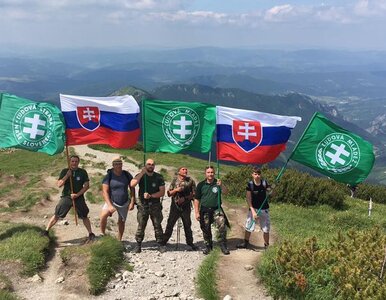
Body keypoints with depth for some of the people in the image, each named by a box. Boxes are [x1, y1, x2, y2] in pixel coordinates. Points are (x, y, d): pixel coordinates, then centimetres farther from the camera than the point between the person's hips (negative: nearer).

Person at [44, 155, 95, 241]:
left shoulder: (83, 172, -1)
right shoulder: (65, 171, 0)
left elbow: (86, 185, -3)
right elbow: (59, 185, -5)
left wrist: (77, 194, -12)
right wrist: (67, 176, -17)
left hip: (79, 197, 0)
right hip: (66, 197, 0)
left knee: (84, 216, 4)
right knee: (57, 215, -1)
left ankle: (90, 234, 14)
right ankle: (46, 231, 12)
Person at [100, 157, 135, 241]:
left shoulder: (127, 175, -4)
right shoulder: (109, 176, -12)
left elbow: (132, 189, 2)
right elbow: (105, 191, -16)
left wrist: (132, 202, -7)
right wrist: (110, 205, -26)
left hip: (124, 203, 3)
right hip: (112, 201, -3)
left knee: (121, 222, 11)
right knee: (103, 215, -27)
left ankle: (119, 240, 28)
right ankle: (103, 234, -9)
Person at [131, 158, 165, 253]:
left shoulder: (159, 177, 2)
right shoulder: (140, 175, 2)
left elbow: (162, 192, -2)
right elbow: (132, 184, -18)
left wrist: (150, 196, -15)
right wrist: (142, 173, -19)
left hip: (155, 205, 0)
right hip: (143, 205, 0)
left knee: (157, 225, 3)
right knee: (141, 226, 0)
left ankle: (161, 244, 11)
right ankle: (138, 244, 10)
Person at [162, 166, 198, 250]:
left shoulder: (190, 181, 1)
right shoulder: (174, 180, 3)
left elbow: (194, 193, -1)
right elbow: (169, 193, 4)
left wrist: (185, 198, -13)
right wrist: (176, 190, -14)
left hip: (186, 206, 0)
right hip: (175, 206, 0)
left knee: (187, 225, 8)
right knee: (170, 224, 2)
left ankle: (190, 242, 21)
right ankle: (164, 241, 12)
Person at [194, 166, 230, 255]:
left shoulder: (217, 183, 1)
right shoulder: (201, 185, 1)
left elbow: (225, 192, -16)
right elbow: (197, 199, 2)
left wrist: (221, 185, -37)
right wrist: (196, 212, -3)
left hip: (216, 209, -1)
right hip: (205, 210, 1)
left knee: (222, 225, -19)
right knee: (206, 229, 8)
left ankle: (223, 245, -5)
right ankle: (208, 246, 26)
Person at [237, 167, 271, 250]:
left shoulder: (264, 183, -8)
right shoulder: (250, 184, -11)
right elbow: (248, 199, -13)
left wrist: (270, 190, -33)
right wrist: (253, 211, -20)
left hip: (264, 209, 1)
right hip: (253, 208, -1)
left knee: (266, 229, 7)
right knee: (248, 227, 6)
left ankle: (267, 245, 23)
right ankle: (245, 243, 25)